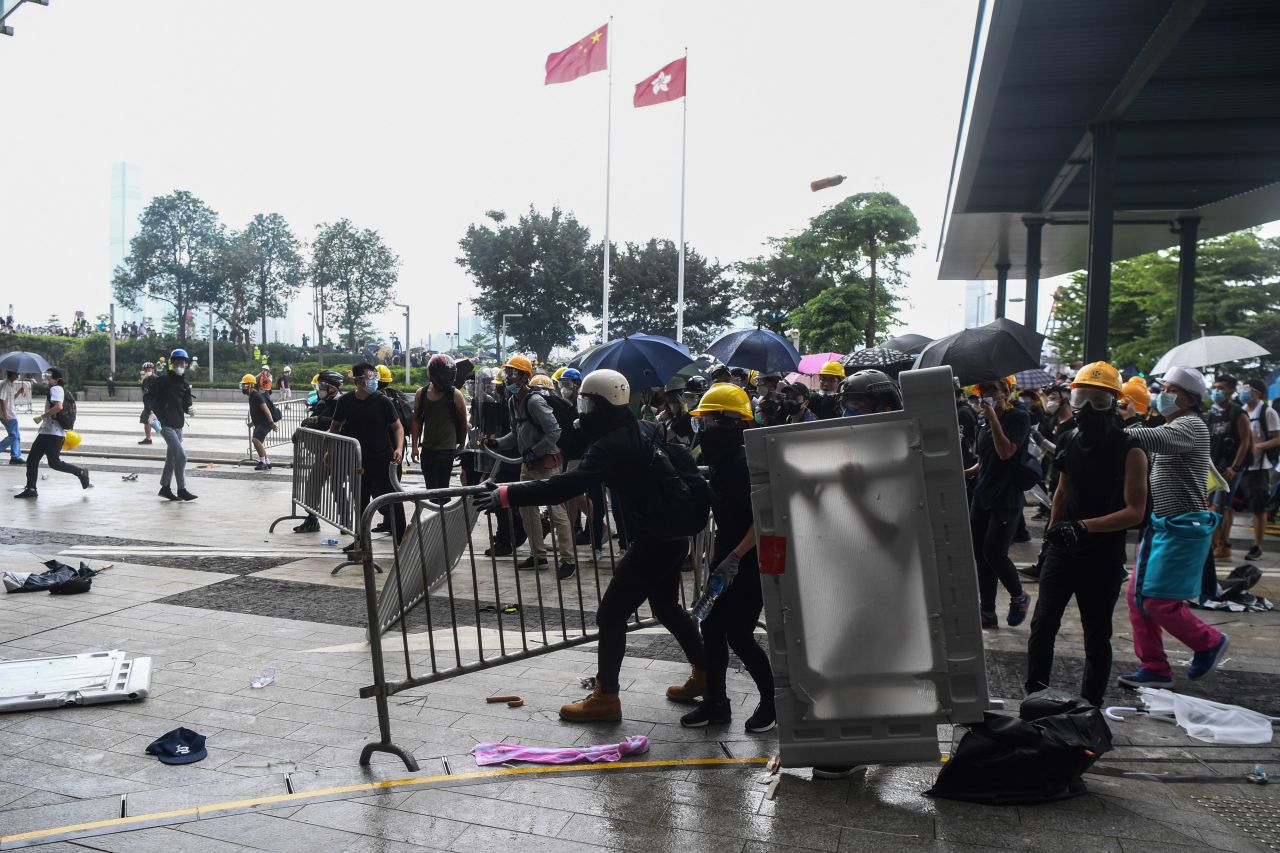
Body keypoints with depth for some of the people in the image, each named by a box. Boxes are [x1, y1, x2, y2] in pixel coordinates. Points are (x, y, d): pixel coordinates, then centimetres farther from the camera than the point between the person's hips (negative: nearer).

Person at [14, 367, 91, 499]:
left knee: (54, 463, -7)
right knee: (32, 459, 7)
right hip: (46, 432, 10)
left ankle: (81, 473, 8)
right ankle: (30, 489, 9)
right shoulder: (59, 389, 20)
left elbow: (58, 406, -28)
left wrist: (42, 417, -21)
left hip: (53, 433, -10)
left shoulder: (55, 389, -11)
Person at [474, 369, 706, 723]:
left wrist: (507, 494, -28)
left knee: (611, 614, -1)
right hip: (672, 535, 10)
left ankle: (605, 697, 6)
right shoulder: (643, 430, 7)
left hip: (651, 541, -10)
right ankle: (704, 674, 36)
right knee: (666, 606, 24)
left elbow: (566, 486, -29)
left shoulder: (612, 446, -21)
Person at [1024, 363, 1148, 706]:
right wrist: (1052, 529, 11)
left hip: (1103, 556, -5)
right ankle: (1034, 699, 15)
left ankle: (1090, 708, 21)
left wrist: (1085, 527, -27)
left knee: (1097, 636, 8)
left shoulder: (1129, 452, -13)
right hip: (1063, 550, 5)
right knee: (1042, 626, 4)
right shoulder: (1072, 442, 4)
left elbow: (1135, 512, -18)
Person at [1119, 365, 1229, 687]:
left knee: (1159, 601, -7)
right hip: (1161, 525, 10)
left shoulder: (1191, 426, -15)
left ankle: (1209, 642, 17)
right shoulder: (1172, 427, 18)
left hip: (1183, 528, -9)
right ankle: (1154, 667, 15)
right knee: (1138, 595, 7)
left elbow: (1152, 438, -35)